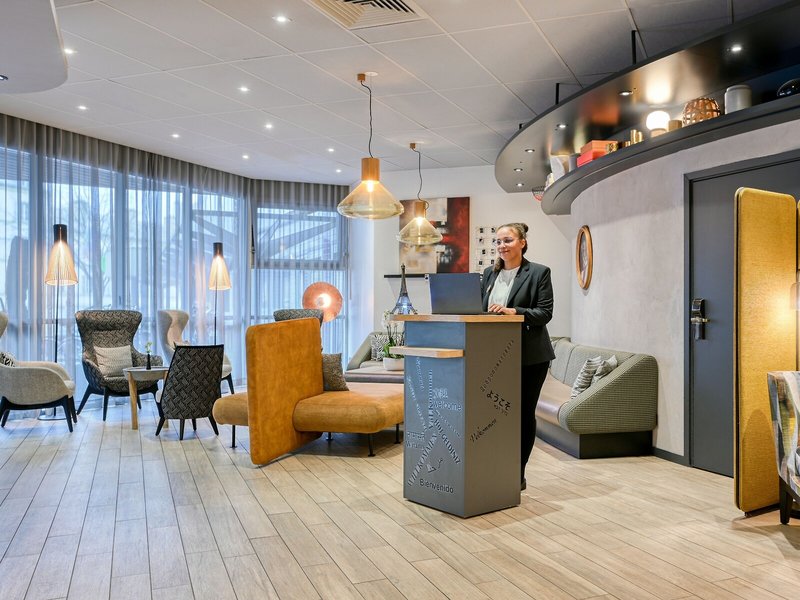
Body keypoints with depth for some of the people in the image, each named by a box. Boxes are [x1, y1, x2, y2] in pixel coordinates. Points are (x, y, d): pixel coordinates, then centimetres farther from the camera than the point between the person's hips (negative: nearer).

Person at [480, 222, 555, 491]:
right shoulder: (489, 273, 11)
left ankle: (518, 473, 18)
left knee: (524, 413, 5)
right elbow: (481, 309, 14)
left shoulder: (539, 272, -4)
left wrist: (512, 311, -23)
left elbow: (545, 313, -11)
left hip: (529, 356, -4)